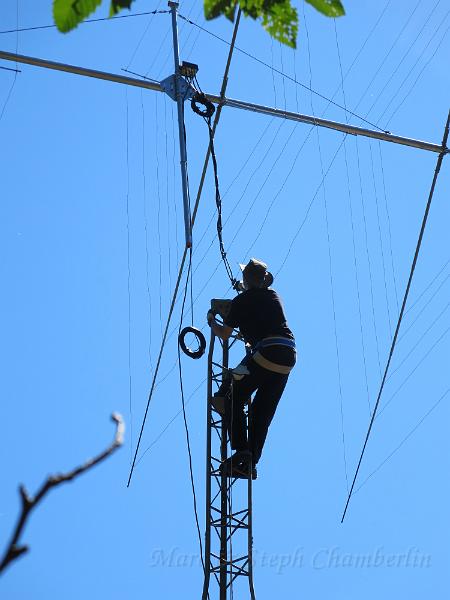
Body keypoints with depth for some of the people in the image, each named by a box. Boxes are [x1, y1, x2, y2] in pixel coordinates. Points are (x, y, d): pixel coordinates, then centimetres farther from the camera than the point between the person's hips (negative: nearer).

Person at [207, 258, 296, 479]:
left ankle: (241, 450, -10)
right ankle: (251, 463, 9)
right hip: (289, 355, 6)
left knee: (233, 401, 6)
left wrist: (211, 321, 31)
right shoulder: (273, 296, 22)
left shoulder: (242, 300, 5)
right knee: (263, 410, 12)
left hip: (266, 352, -6)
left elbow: (224, 334, 11)